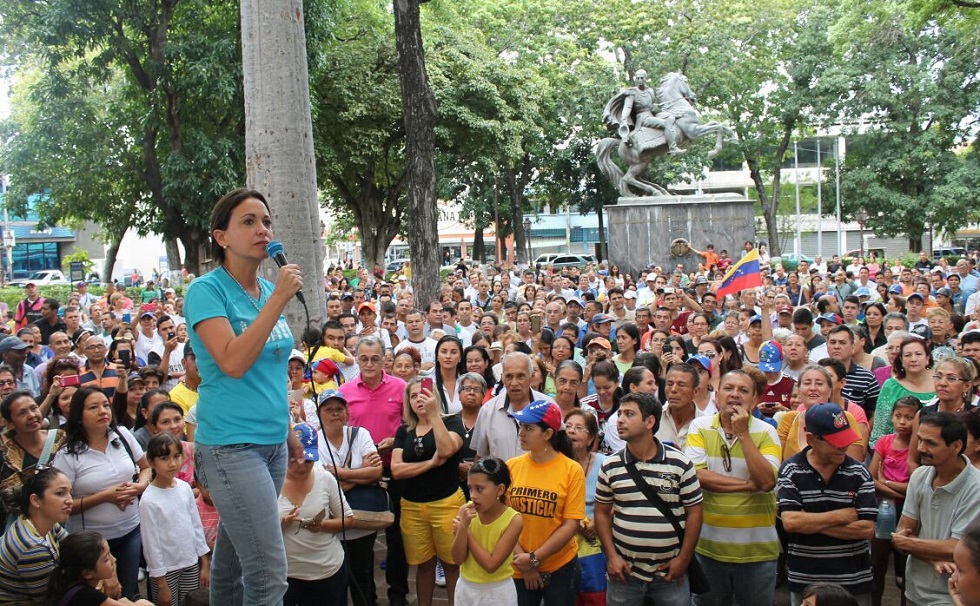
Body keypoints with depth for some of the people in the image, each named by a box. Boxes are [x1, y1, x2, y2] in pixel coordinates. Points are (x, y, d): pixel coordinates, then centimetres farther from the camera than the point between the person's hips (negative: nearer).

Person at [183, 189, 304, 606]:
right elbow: (233, 363, -23)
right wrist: (277, 300, -21)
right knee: (269, 572, -10)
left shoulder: (269, 290, 10)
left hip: (272, 443, 7)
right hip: (230, 446, -7)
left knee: (231, 556, 15)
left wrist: (288, 430, 21)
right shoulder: (207, 290, -10)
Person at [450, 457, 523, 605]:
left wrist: (465, 531, -16)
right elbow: (458, 558, -9)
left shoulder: (513, 520, -18)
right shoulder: (467, 513, -7)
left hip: (497, 592, -3)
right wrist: (463, 526, -22)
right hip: (466, 588, 3)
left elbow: (490, 564, -21)